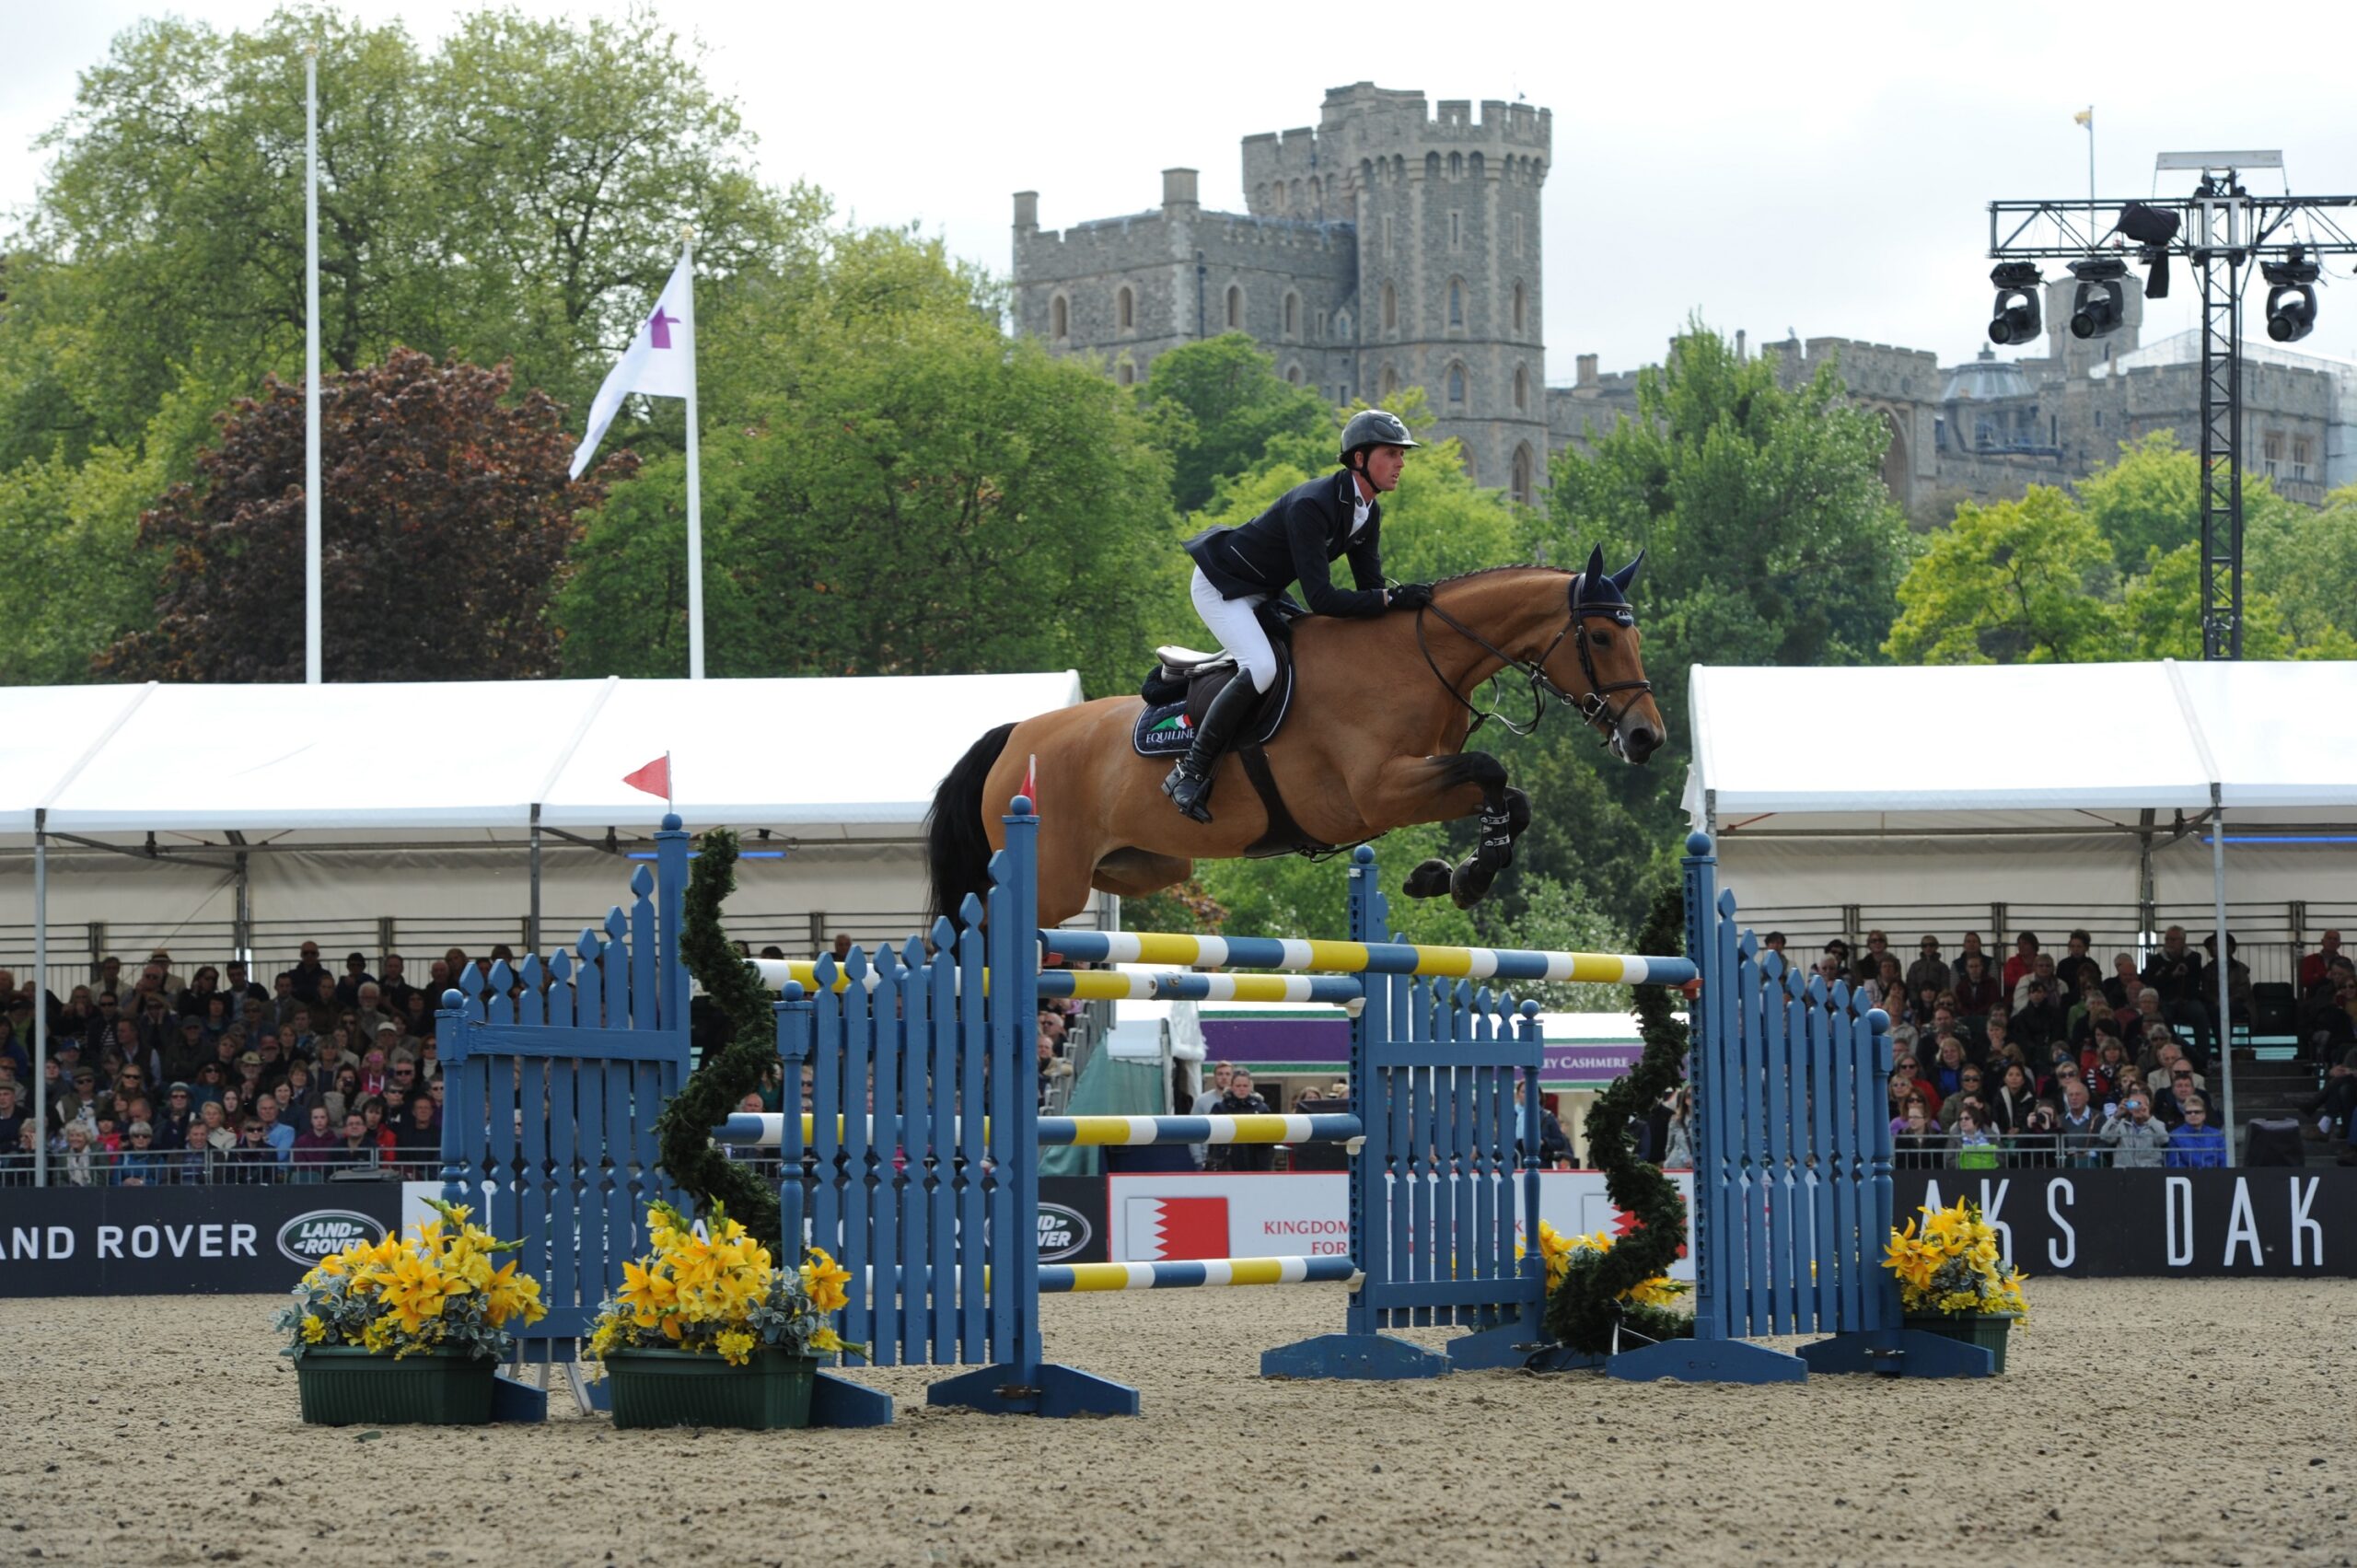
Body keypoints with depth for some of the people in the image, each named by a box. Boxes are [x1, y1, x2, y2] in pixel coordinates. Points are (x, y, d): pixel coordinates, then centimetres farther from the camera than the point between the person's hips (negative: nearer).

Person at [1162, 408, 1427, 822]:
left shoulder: (1368, 512, -4)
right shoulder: (1312, 506, -32)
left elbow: (1370, 586, -1)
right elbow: (1321, 600, -36)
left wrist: (1409, 600, -19)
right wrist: (1393, 599, -41)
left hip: (1263, 594, 10)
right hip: (1220, 585, -10)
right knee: (1261, 667, -30)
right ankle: (1189, 772, -22)